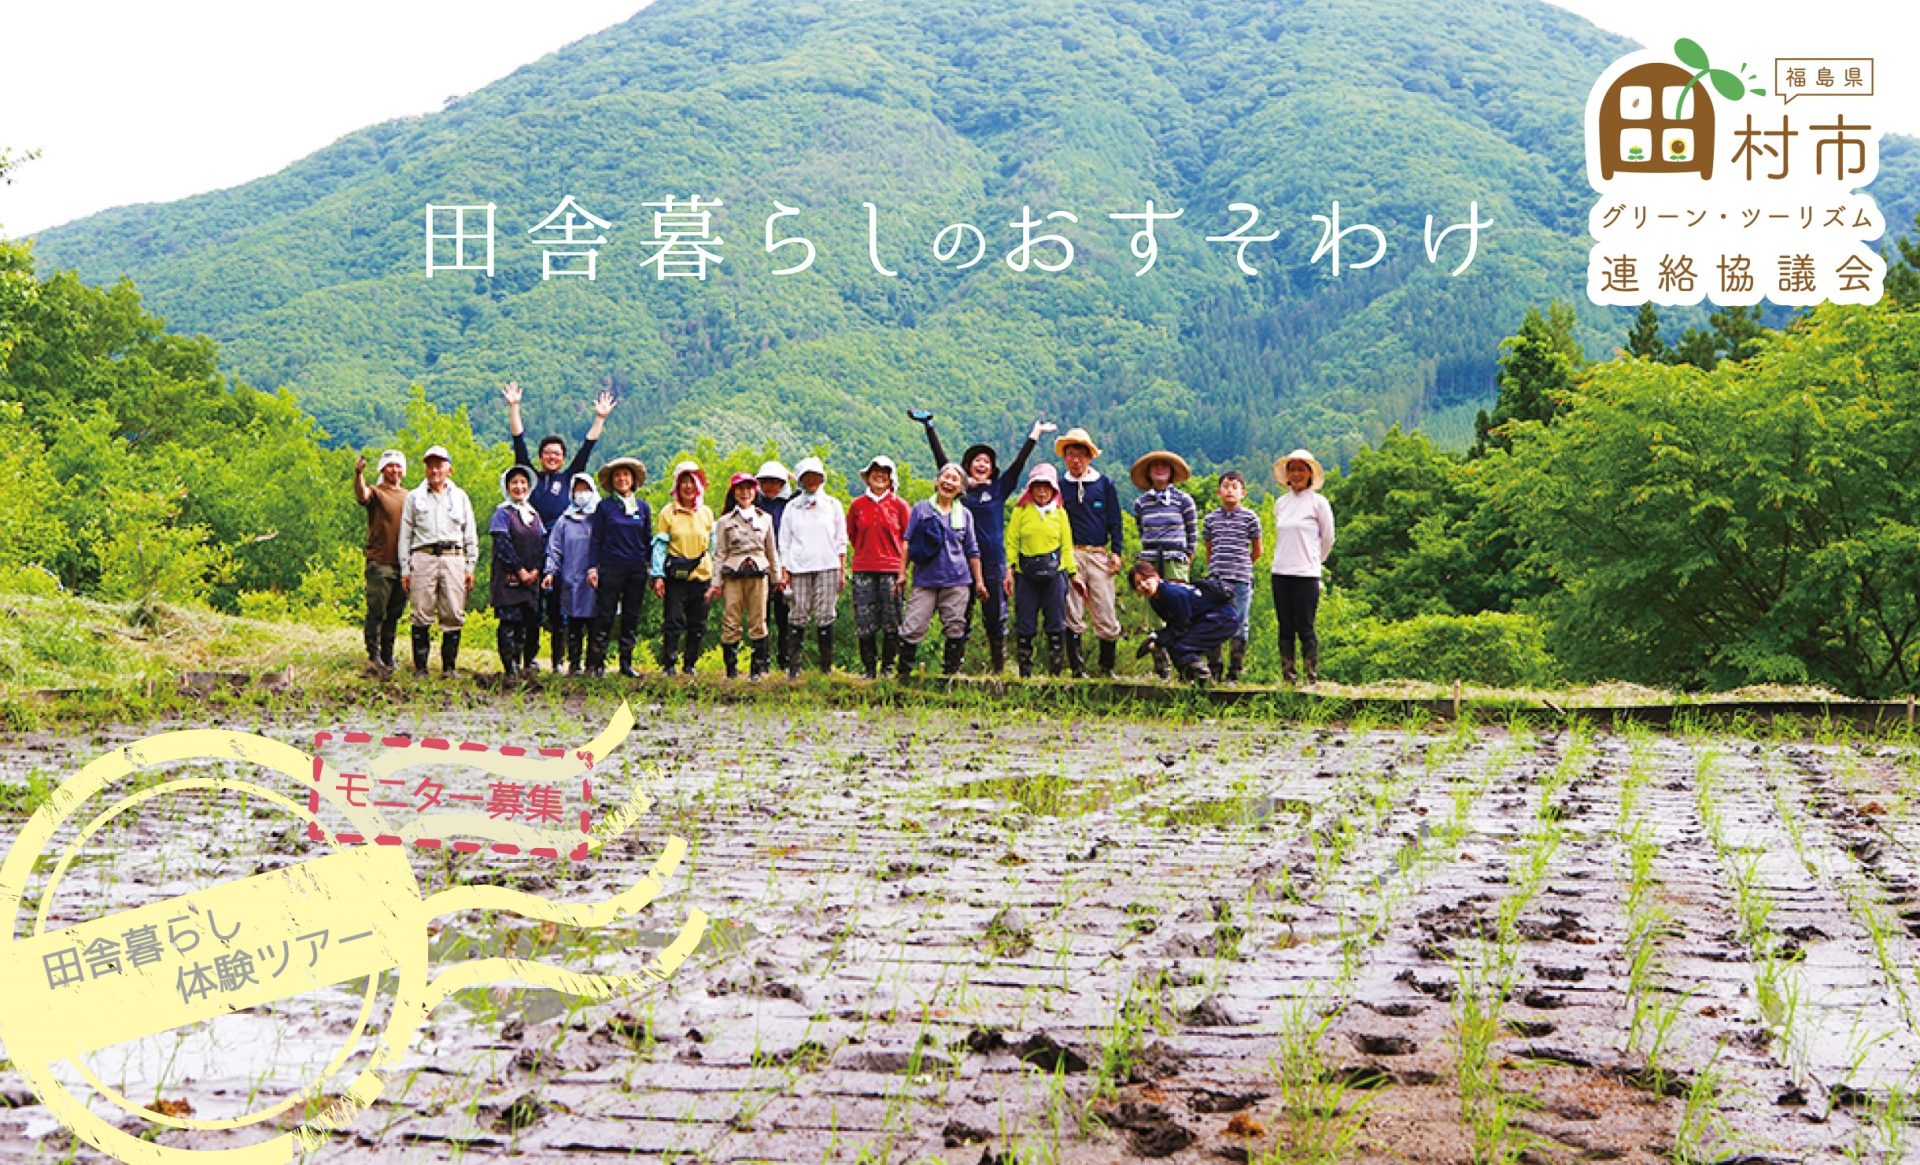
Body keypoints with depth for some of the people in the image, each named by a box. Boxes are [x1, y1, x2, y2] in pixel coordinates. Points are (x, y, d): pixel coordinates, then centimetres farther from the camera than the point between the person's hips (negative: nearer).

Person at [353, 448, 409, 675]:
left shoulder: (408, 497, 17)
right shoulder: (376, 492, 1)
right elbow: (362, 496, -23)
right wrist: (359, 473, -41)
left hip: (403, 563, 5)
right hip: (380, 562, -5)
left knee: (394, 613, 10)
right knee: (377, 611, -6)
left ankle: (388, 657, 17)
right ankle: (374, 658, -5)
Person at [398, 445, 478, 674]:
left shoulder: (460, 497, 18)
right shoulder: (414, 497, 15)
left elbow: (470, 535, 17)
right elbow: (405, 534, 13)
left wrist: (470, 567, 9)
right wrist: (405, 569, 5)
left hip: (453, 557, 1)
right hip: (423, 557, -1)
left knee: (454, 615, -4)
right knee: (422, 615, -5)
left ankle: (449, 666, 2)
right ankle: (420, 667, -2)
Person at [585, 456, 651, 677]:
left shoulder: (643, 506, 9)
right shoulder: (604, 506, 2)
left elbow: (648, 539, 14)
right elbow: (595, 539, 2)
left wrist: (651, 568, 10)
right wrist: (592, 567, -4)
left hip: (637, 570, 3)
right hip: (611, 568, -3)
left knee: (631, 617, 5)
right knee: (605, 616, -4)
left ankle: (626, 663, 13)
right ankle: (596, 663, 0)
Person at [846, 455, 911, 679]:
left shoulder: (899, 505, 3)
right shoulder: (857, 505, 7)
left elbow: (908, 537, 9)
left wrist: (899, 559, 6)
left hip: (891, 570, -1)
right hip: (864, 570, 1)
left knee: (892, 623, -2)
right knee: (865, 623, -1)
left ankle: (888, 668, 8)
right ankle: (869, 669, 8)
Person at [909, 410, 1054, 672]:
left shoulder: (998, 489, 9)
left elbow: (1019, 463, 9)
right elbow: (941, 458, 6)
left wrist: (1035, 434, 9)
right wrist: (929, 427, 4)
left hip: (993, 562, 0)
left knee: (995, 616, 2)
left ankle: (999, 668, 9)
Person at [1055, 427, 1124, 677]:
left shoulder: (1105, 483, 10)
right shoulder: (1060, 487, 10)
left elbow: (1115, 520, 11)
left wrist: (1116, 551, 3)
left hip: (1099, 555, 0)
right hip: (1070, 554, 0)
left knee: (1106, 614, -2)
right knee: (1072, 614, -2)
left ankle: (1107, 667, 8)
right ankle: (1077, 667, 3)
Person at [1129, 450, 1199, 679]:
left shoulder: (1184, 500, 4)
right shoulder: (1140, 503, 11)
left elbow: (1193, 534, 8)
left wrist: (1186, 559, 8)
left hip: (1176, 561, -3)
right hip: (1150, 563, 3)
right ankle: (1161, 667, 4)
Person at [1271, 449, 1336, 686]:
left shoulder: (1318, 502, -2)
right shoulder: (1280, 503, 11)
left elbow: (1328, 539, 6)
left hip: (1306, 575, -5)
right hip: (1281, 573, 5)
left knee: (1305, 629, -7)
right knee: (1285, 629, 6)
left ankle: (1313, 679, -3)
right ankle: (1287, 678, 9)